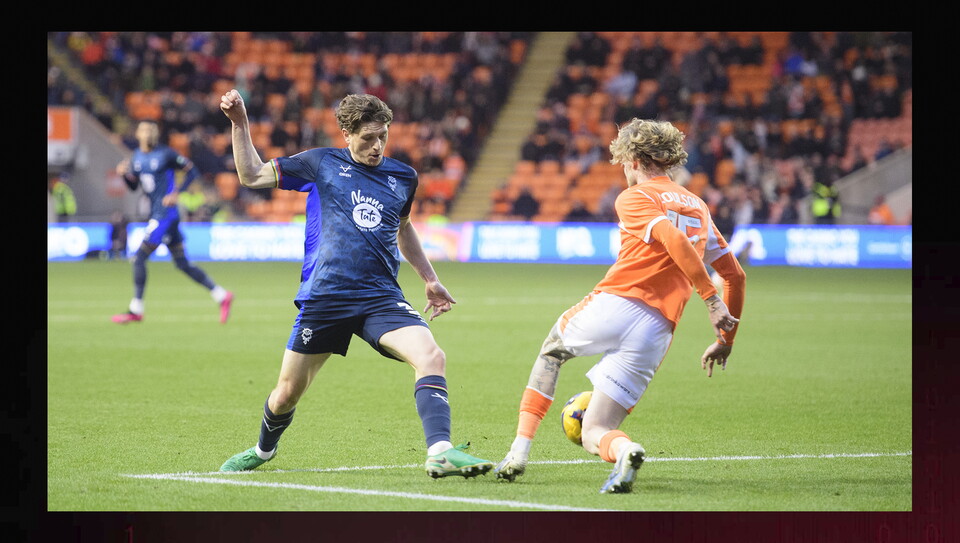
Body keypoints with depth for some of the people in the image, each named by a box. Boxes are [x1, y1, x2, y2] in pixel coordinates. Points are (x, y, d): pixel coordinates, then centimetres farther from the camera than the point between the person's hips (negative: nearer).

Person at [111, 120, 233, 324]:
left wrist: (176, 193, -15)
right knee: (182, 264, 10)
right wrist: (125, 174, -3)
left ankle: (135, 310, -3)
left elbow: (192, 171, -5)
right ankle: (221, 296, 17)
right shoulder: (137, 156, 12)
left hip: (166, 213, -8)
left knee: (139, 259, -9)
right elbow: (134, 186, 18)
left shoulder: (166, 154, -9)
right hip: (155, 214, 8)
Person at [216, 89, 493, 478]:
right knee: (287, 394, 6)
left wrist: (430, 280, 34)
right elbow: (251, 176, 11)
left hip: (381, 297, 2)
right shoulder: (321, 163, 5)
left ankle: (440, 452, -32)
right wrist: (239, 122, 2)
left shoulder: (403, 177, 13)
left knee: (432, 357, -24)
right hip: (323, 297, -2)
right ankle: (263, 450, 38)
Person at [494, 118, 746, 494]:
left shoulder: (635, 198, 3)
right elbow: (735, 275, 23)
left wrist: (711, 298, -20)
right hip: (657, 333, 4)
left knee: (551, 350, 32)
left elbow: (674, 240, -16)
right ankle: (622, 449, -31)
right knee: (593, 435, 8)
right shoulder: (698, 207, 22)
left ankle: (520, 451, 21)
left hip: (614, 306, -4)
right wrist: (726, 340, 28)